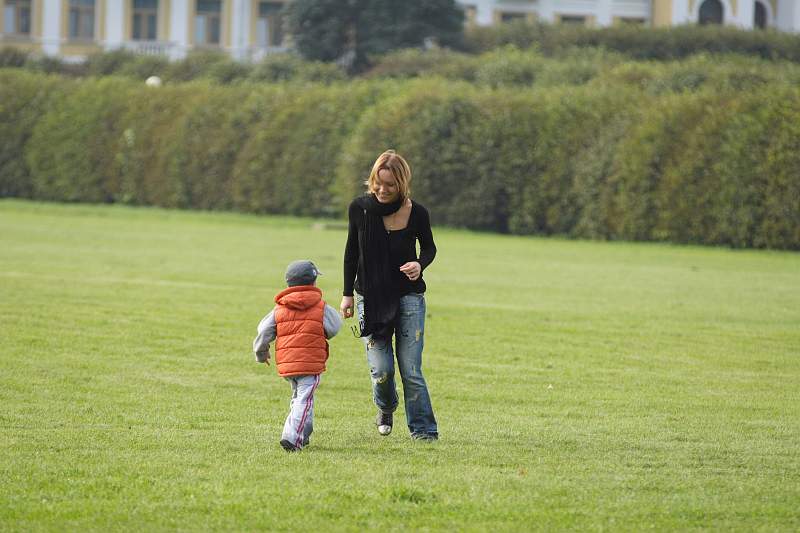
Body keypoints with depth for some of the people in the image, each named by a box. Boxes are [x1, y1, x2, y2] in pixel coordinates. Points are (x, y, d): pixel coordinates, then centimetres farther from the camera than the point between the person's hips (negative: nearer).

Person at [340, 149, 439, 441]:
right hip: (370, 297, 1)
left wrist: (420, 264, -15)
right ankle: (386, 408, 27)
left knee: (411, 370, -5)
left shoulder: (417, 213, -11)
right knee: (381, 370, -5)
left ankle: (423, 429, 7)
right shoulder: (360, 208, -6)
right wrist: (347, 294, 9)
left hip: (408, 296, -1)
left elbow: (429, 247, 8)